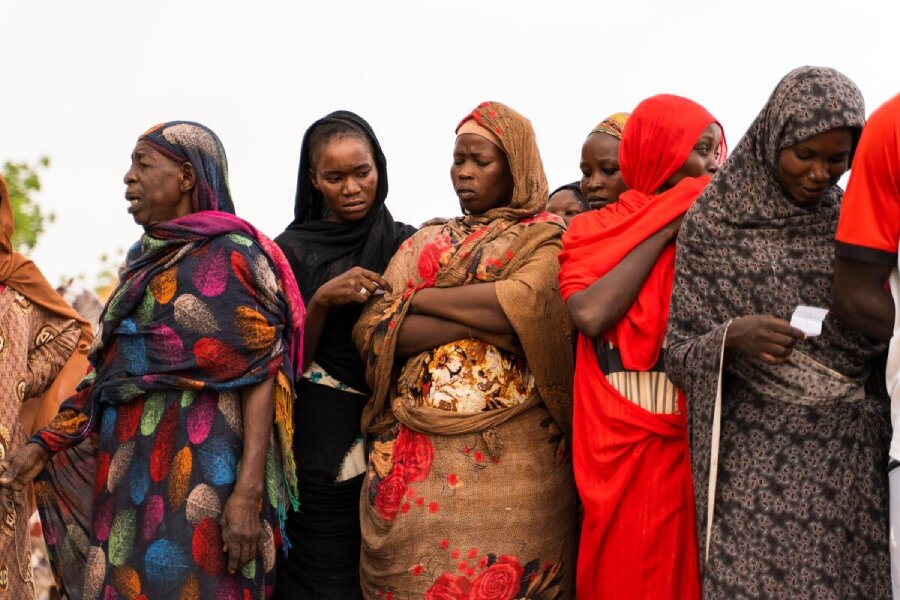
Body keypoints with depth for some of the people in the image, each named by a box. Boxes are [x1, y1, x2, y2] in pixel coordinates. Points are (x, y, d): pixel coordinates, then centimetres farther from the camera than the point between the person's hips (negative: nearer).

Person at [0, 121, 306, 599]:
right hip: (129, 477, 7)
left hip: (197, 474, -7)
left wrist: (248, 492, -23)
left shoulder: (229, 255, -6)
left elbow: (261, 373, -14)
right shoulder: (145, 260, 18)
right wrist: (43, 445, 11)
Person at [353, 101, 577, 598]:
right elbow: (370, 330, 3)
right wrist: (485, 318, -10)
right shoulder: (423, 243, 17)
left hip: (509, 455, -3)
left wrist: (416, 298, -5)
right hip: (413, 454, 4)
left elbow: (528, 304, -16)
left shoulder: (547, 237, 6)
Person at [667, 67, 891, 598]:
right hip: (753, 459, -2)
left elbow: (881, 345, 14)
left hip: (848, 457, 2)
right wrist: (732, 337, -18)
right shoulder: (711, 224, 2)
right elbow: (680, 355, 1)